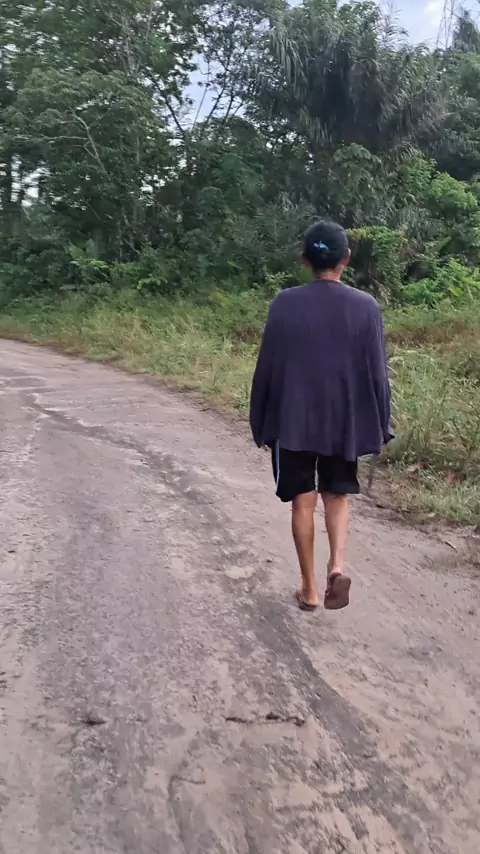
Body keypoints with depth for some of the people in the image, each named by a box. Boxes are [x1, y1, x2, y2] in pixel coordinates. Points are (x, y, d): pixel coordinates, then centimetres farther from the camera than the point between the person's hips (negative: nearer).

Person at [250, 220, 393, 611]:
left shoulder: (285, 303, -7)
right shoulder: (366, 307, -7)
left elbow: (267, 368, -4)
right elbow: (376, 373, -5)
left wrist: (261, 423, 6)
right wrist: (379, 426, 6)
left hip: (293, 421, 0)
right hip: (345, 421, 1)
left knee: (303, 501, 10)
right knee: (338, 496, 18)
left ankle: (309, 588, 18)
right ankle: (338, 565, -4)